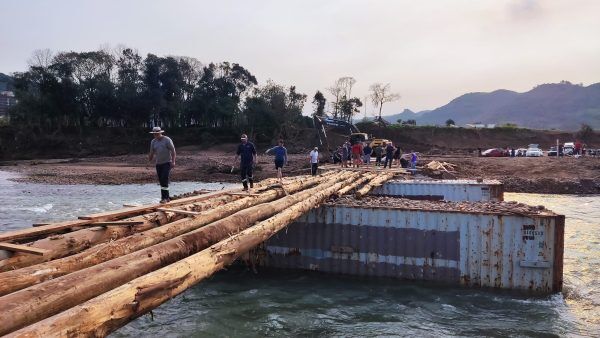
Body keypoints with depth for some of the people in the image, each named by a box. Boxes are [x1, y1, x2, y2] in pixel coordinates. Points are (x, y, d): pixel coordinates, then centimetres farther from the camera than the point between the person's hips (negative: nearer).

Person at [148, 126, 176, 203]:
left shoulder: (167, 140, -6)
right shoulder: (153, 141, 10)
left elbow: (173, 151, -9)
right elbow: (152, 152, 15)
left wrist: (173, 161, -16)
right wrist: (150, 160, 4)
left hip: (167, 163, -6)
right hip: (158, 164, 6)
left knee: (164, 180, -16)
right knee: (161, 181, 6)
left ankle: (164, 197, -15)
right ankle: (167, 197, 15)